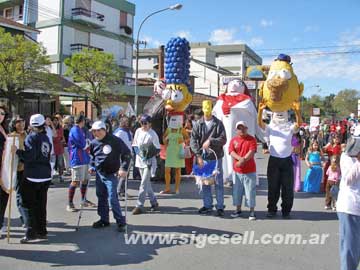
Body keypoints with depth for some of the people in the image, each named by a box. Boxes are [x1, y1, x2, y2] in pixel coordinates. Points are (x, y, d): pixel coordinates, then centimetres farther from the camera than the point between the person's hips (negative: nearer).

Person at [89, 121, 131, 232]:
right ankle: (104, 219, 29)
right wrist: (92, 167, 8)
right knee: (101, 198, 14)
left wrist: (124, 168, -18)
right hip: (99, 174, 6)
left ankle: (121, 222, 0)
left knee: (112, 199, -11)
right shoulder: (94, 143, 4)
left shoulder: (115, 140, -14)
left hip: (111, 175, -6)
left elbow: (127, 153, -10)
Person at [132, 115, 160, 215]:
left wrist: (151, 154, -21)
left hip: (149, 161, -6)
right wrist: (137, 151, -3)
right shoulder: (138, 131, 6)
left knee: (144, 184, -9)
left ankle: (140, 206, -6)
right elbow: (134, 144, 15)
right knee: (146, 183, 14)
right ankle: (154, 202, 27)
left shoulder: (153, 134, -10)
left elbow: (158, 149, -6)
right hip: (140, 160, 6)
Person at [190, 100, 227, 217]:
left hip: (216, 157, -2)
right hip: (203, 158, 2)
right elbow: (193, 140, -3)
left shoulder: (218, 123, 0)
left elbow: (223, 139, -6)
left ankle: (220, 207, 9)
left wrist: (210, 141, -21)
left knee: (218, 183, 1)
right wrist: (198, 155, -12)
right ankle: (207, 205, 21)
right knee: (205, 182, 9)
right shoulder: (198, 124, 3)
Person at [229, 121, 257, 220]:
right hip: (237, 171, 4)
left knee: (250, 191, 0)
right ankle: (238, 209, 25)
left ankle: (252, 211, 10)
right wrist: (240, 158, -24)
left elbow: (251, 152, -14)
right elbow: (232, 152, -7)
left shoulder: (252, 139, -3)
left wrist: (243, 161, -24)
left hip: (250, 171, -3)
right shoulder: (233, 140, 5)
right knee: (237, 190, 11)